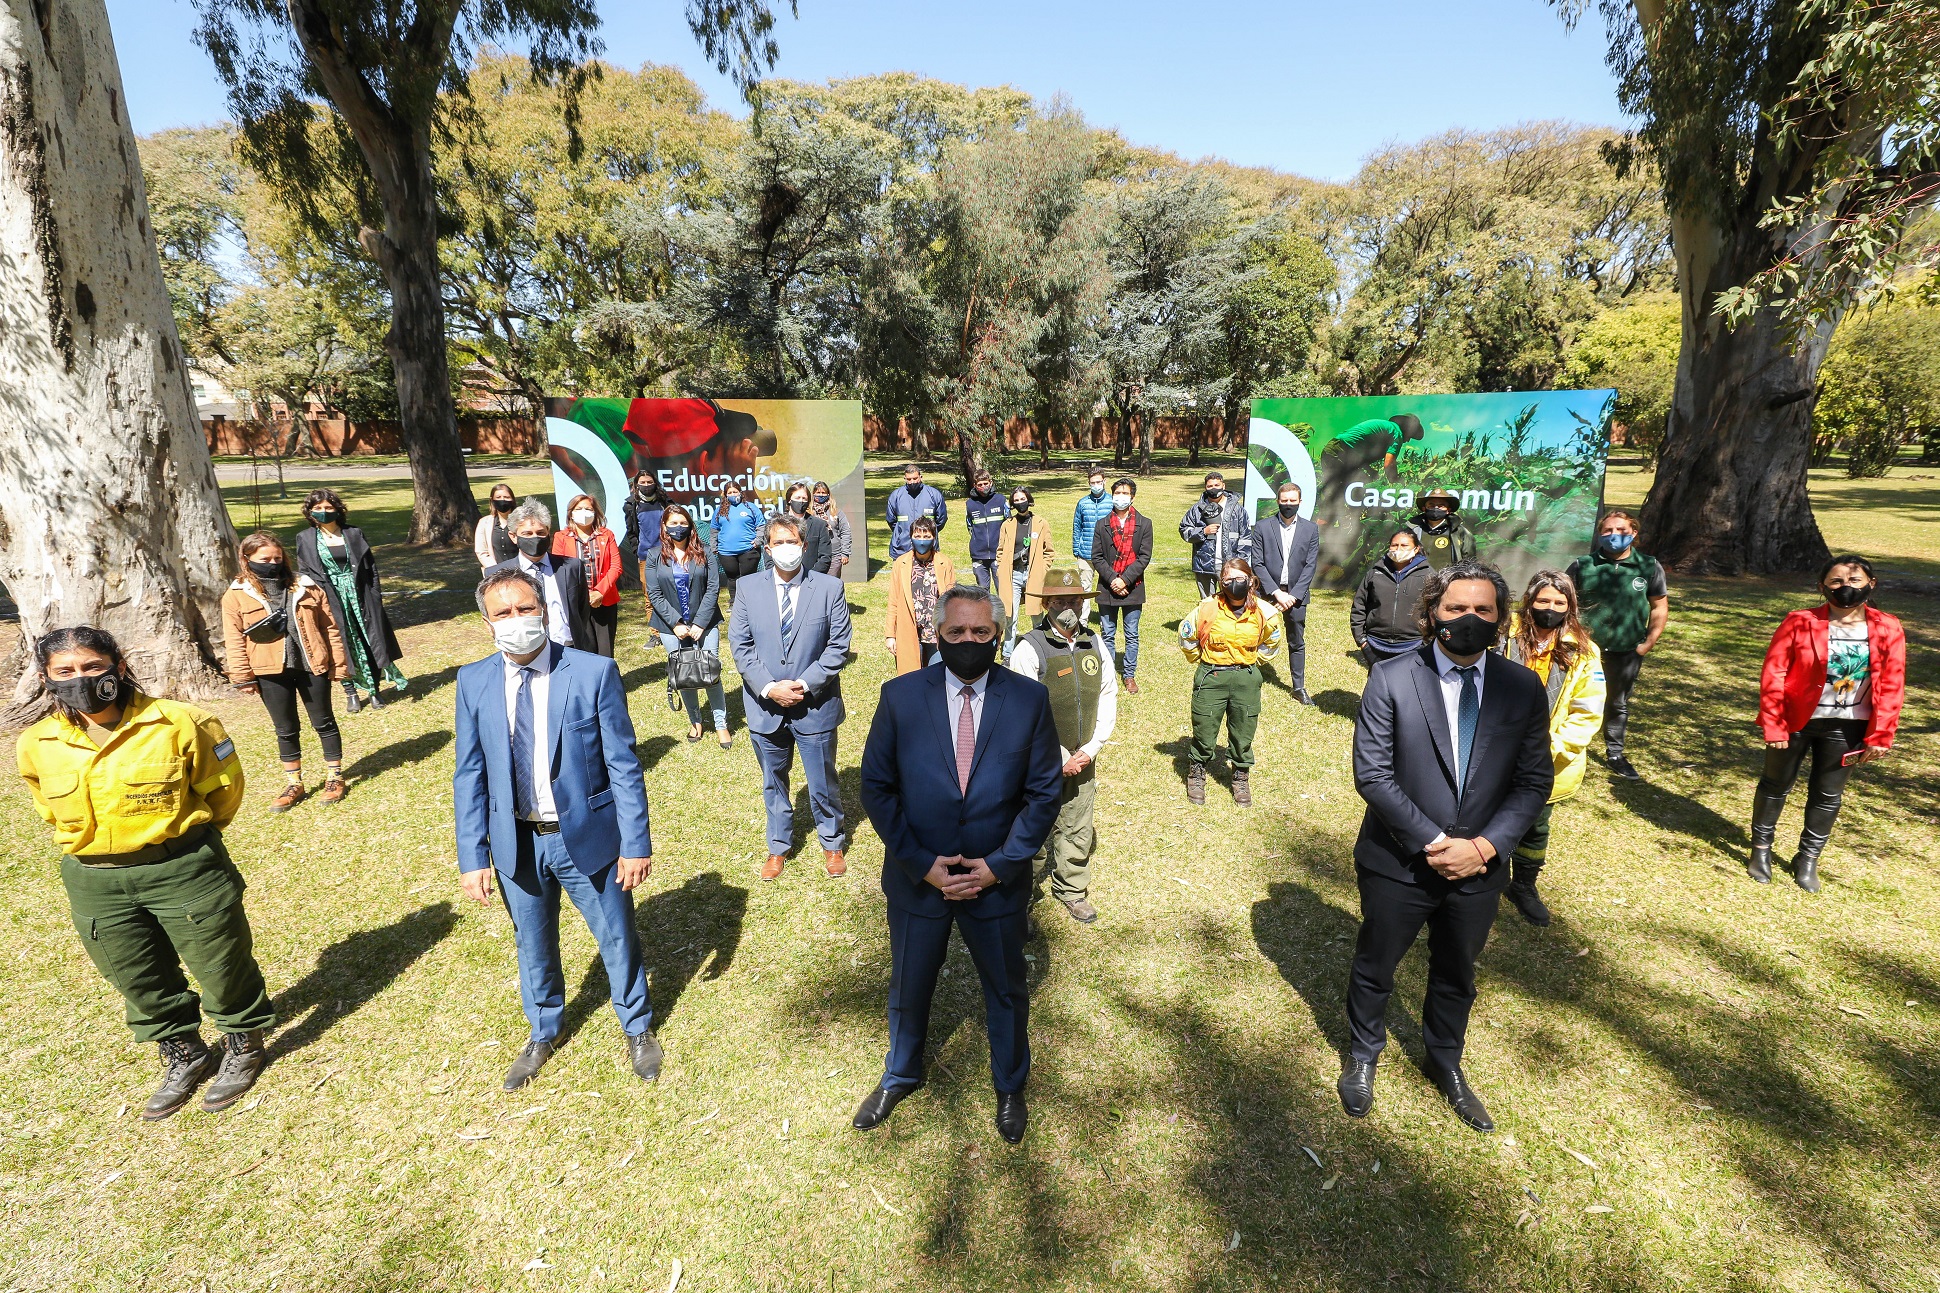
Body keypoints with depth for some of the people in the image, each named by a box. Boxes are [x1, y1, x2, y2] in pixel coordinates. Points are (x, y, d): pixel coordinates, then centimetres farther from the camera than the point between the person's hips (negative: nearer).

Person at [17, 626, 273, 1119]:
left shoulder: (177, 723, -16)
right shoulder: (36, 746, -3)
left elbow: (223, 786, -2)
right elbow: (51, 809, 17)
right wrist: (95, 844, 14)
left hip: (184, 869, -4)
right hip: (95, 883, 4)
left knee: (221, 965, 8)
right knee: (140, 982, 18)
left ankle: (243, 1045, 33)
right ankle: (184, 1056, 40)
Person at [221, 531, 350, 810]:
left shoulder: (306, 587, 3)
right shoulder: (237, 596, 0)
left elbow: (329, 627, 4)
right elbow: (234, 640, 0)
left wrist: (338, 663, 2)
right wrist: (243, 678, -3)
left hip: (312, 666, 0)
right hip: (271, 672, 0)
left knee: (324, 722, 9)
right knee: (286, 730, 11)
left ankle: (334, 777, 22)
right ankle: (295, 784, 25)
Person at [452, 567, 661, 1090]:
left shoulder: (594, 672, -15)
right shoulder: (474, 682, -5)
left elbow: (624, 765, -13)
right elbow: (469, 776, 0)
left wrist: (636, 843, -13)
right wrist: (472, 856, -3)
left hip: (588, 836, -2)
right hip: (517, 843, 3)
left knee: (617, 938, 14)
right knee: (533, 946, 22)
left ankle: (638, 1029, 41)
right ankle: (543, 1033, 50)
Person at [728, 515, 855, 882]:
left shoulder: (829, 588, -6)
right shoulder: (749, 588, -1)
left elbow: (838, 646, -7)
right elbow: (740, 644, -2)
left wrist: (805, 685, -16)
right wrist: (769, 688, -14)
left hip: (815, 704, -2)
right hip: (765, 705, 2)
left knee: (822, 782, 11)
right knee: (773, 782, 18)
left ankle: (833, 844, 35)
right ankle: (778, 847, 38)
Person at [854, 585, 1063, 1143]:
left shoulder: (1029, 699, -10)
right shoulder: (900, 696, -11)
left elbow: (1044, 792, -6)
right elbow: (877, 787, -7)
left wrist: (999, 864, -13)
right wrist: (922, 864, -14)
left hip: (997, 881, 0)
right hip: (917, 878, 0)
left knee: (1007, 990, 21)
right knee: (908, 987, 22)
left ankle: (1009, 1086, 50)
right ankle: (900, 1076, 52)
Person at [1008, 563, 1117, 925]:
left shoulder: (1095, 645, 1)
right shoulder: (1029, 648, -15)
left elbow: (1109, 698, 6)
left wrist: (1091, 749, -3)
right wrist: (1060, 759, -13)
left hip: (1083, 759, 5)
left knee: (1078, 829, 17)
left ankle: (1071, 889, 39)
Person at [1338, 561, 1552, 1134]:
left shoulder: (1523, 688, -4)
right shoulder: (1391, 679, -15)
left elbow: (1535, 780, -2)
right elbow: (1372, 773, -17)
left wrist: (1485, 846, -14)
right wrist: (1434, 843, -20)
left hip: (1480, 866, 3)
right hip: (1398, 863, -3)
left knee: (1457, 975, 24)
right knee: (1374, 967, 17)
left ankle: (1446, 1064, 50)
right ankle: (1363, 1056, 44)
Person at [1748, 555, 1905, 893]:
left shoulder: (1887, 630, -3)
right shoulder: (1799, 624, -12)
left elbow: (1891, 687, 0)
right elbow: (1773, 675, -11)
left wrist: (1879, 735, -3)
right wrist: (1773, 725, -14)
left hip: (1846, 727, 2)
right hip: (1796, 721, -2)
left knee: (1828, 795, 13)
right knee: (1776, 785, 12)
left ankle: (1807, 858, 29)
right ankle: (1761, 848, 29)